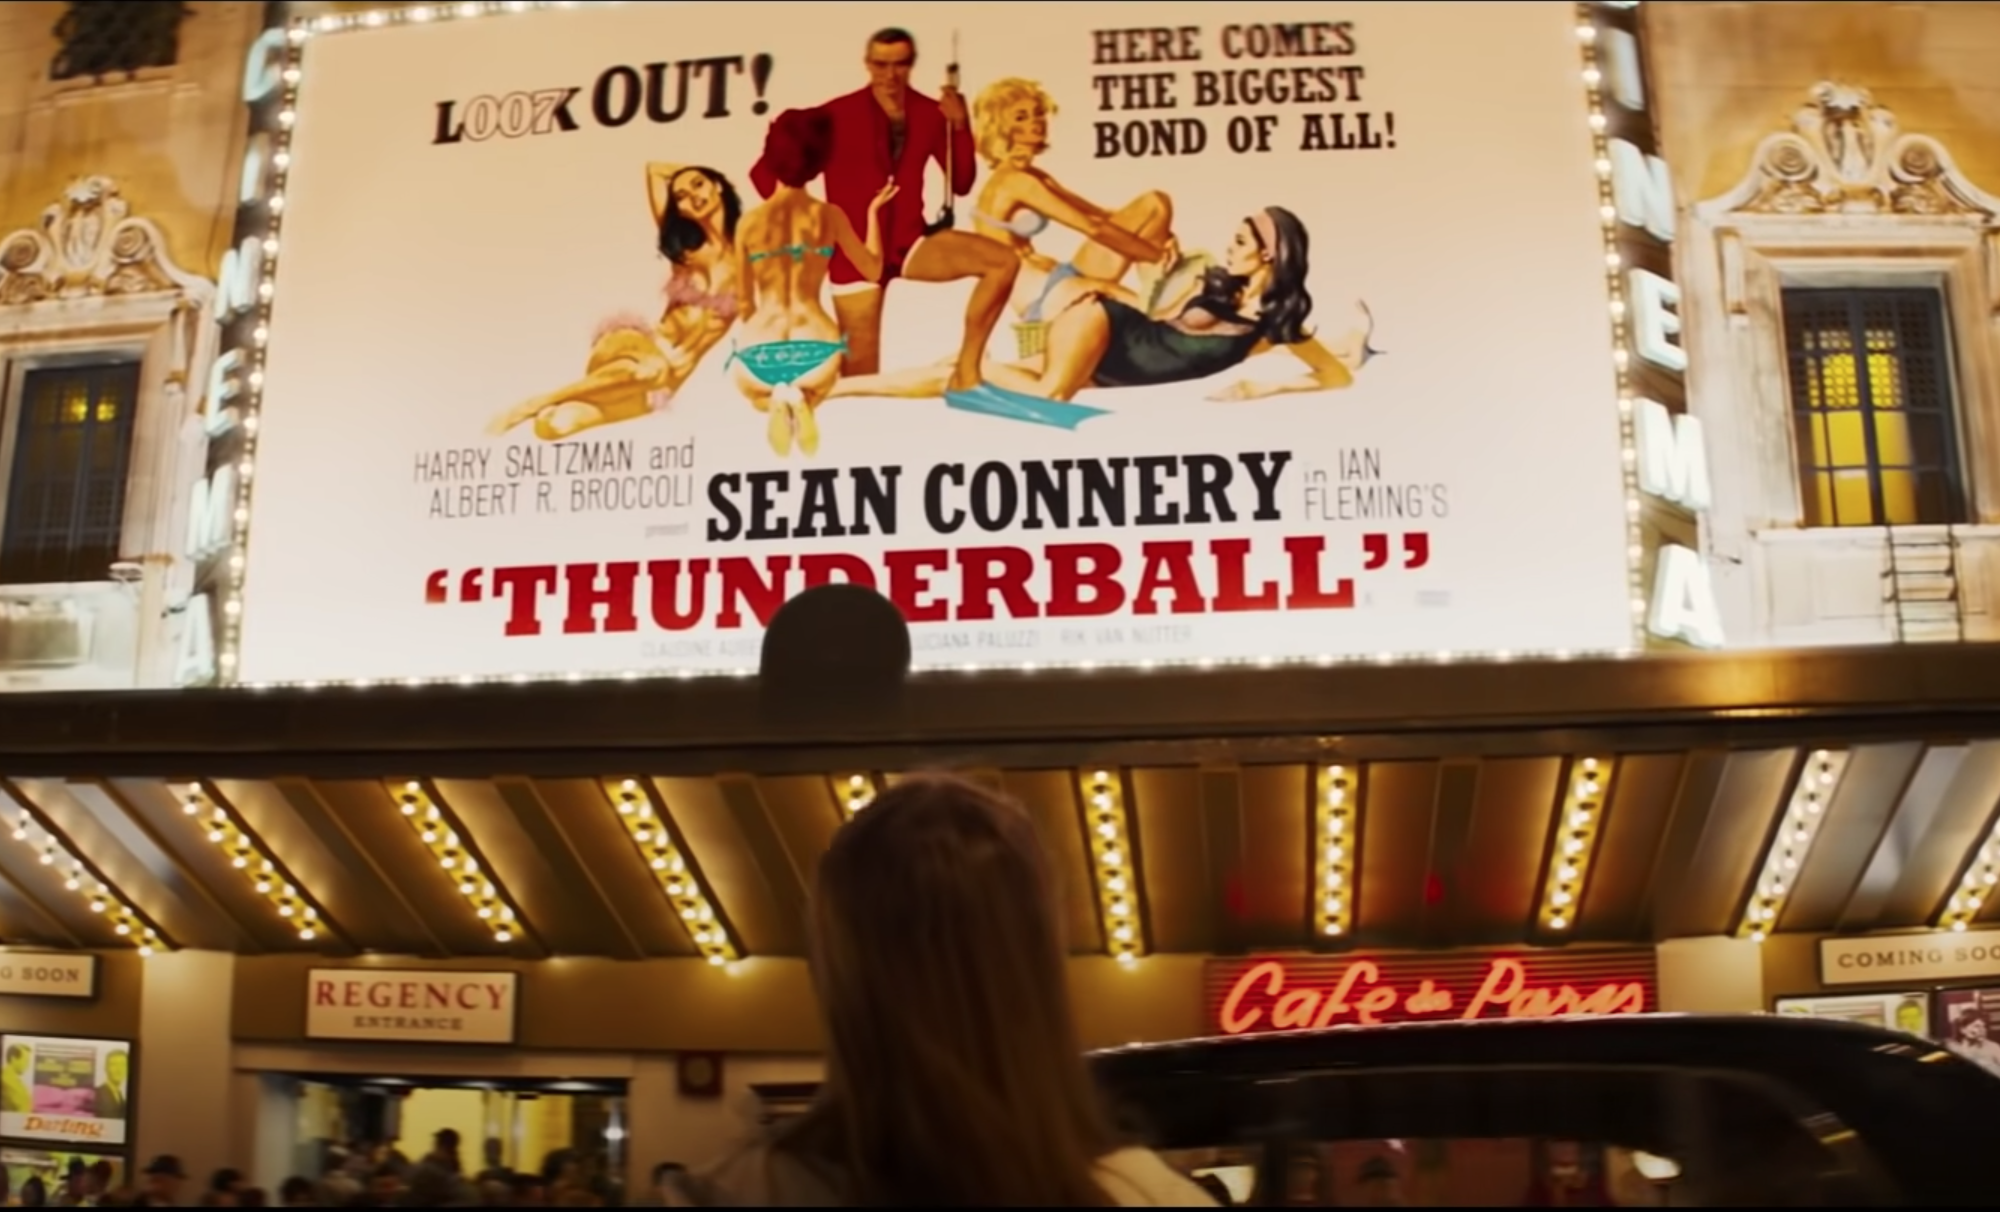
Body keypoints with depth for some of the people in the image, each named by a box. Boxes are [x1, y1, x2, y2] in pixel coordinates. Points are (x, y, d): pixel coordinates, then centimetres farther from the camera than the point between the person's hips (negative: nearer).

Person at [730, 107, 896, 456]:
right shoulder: (830, 216, 0)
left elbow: (746, 303, 10)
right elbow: (873, 271, 15)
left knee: (759, 393, 36)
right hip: (816, 348, 0)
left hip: (760, 351, 0)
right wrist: (874, 211, 25)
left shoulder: (749, 223, 1)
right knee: (814, 389, 35)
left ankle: (776, 400, -5)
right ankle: (800, 399, -6)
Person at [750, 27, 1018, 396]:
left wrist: (960, 126, -11)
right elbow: (765, 172, -3)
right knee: (862, 375, -4)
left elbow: (961, 184, 1)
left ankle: (966, 367, -15)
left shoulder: (930, 113, 3)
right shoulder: (837, 115, -6)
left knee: (1003, 261, -19)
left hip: (910, 243, 3)